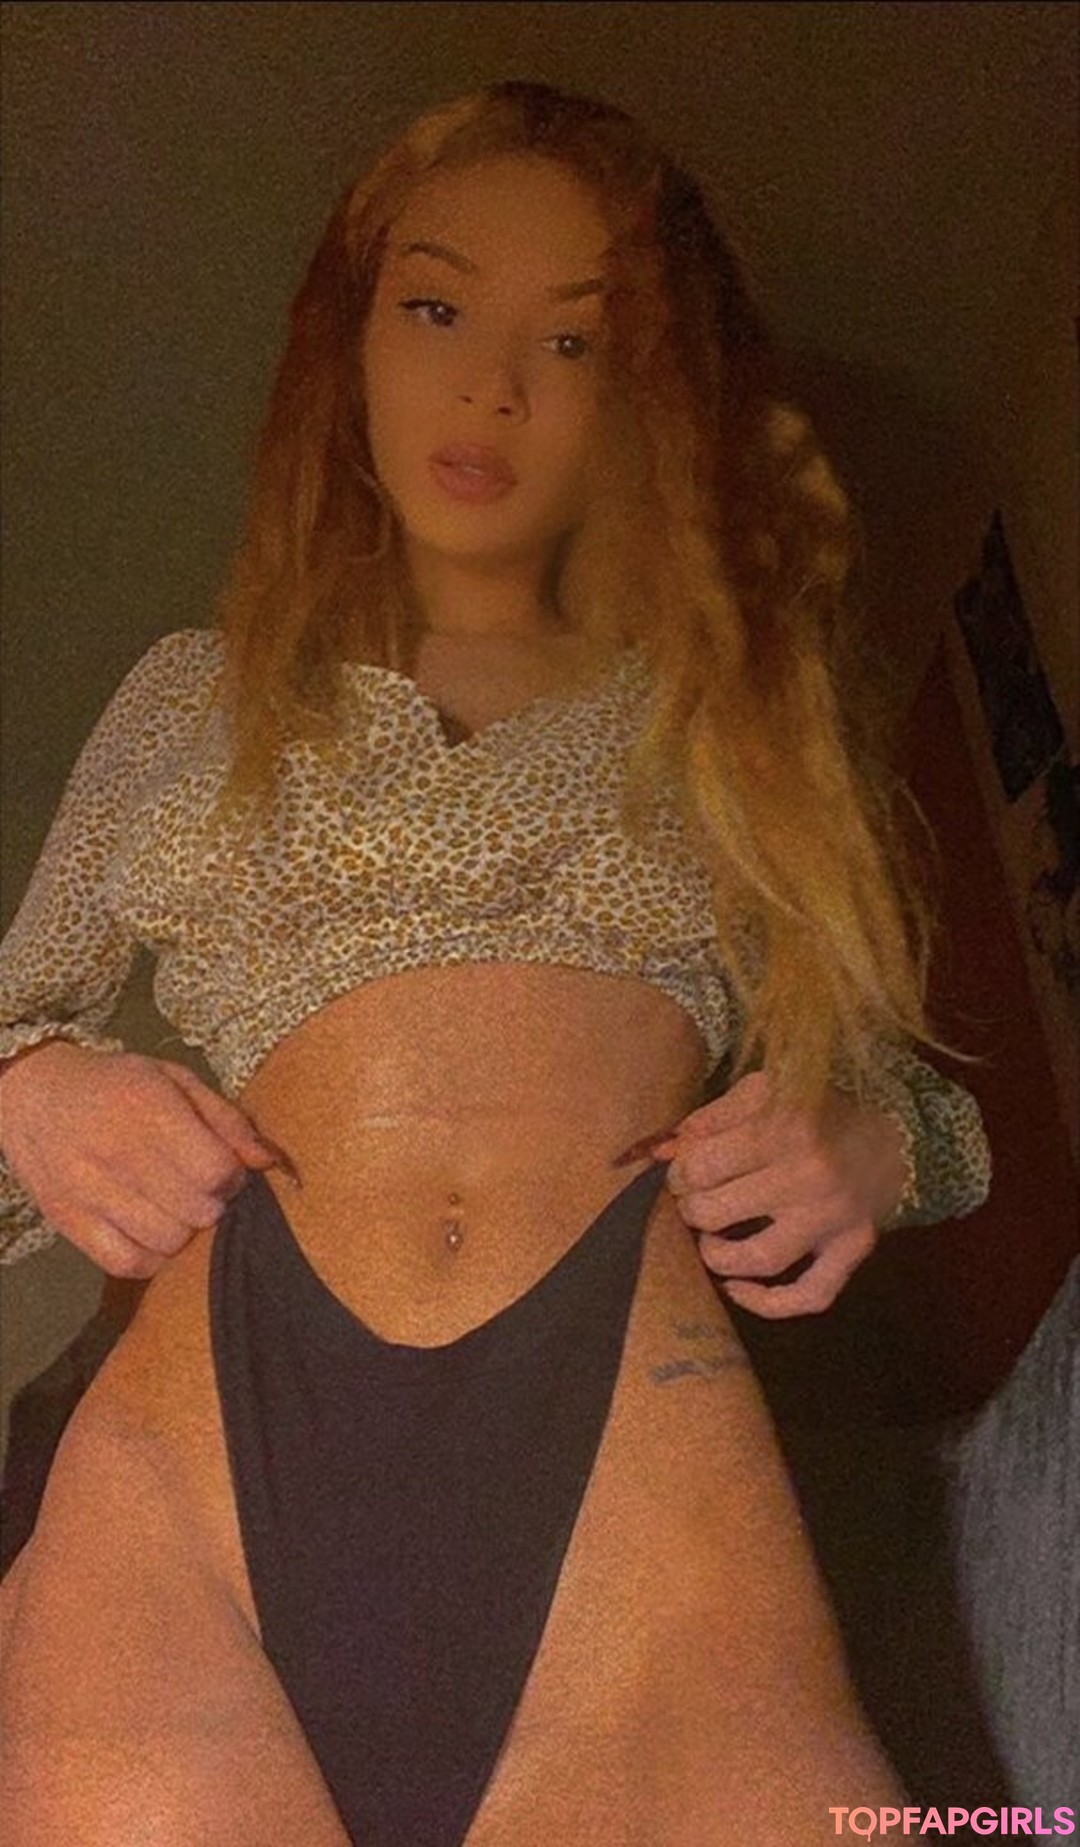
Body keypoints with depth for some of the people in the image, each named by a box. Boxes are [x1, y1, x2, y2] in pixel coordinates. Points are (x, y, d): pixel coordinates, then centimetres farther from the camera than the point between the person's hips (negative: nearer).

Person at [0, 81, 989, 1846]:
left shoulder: (732, 713, 22)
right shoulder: (196, 697, 22)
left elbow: (903, 1082, 23)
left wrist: (873, 1141, 0)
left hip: (635, 1435, 0)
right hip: (212, 1424, 1)